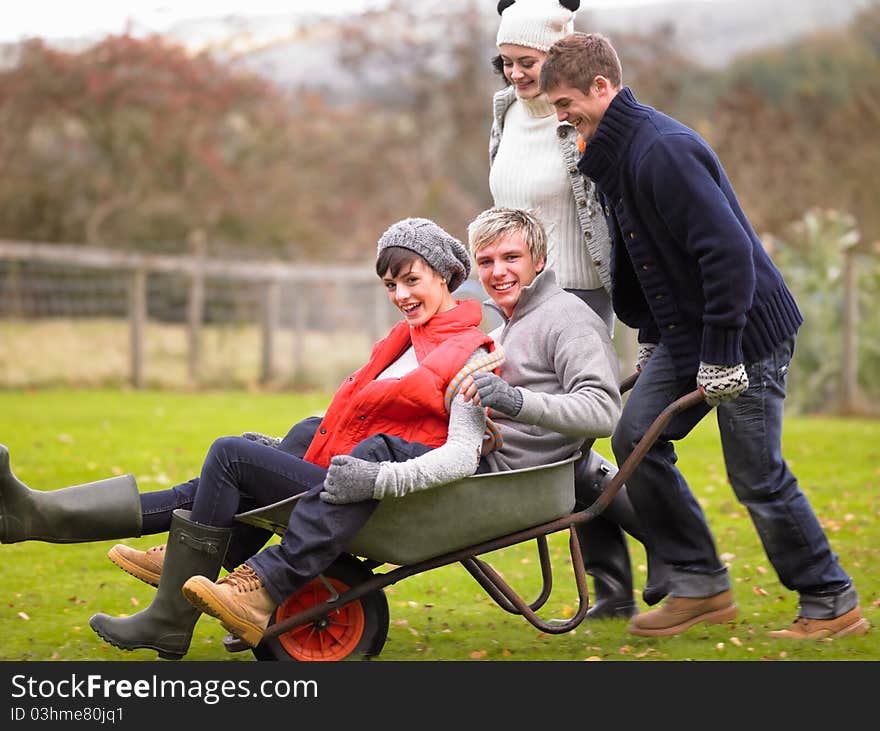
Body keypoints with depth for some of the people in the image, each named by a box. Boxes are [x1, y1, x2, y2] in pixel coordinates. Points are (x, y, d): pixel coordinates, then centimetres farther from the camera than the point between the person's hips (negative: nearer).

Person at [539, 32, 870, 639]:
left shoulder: (663, 151, -23)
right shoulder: (613, 153, 9)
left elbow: (729, 251, -28)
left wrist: (720, 356, -25)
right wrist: (651, 337, 20)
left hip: (748, 332, -9)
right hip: (685, 333, 9)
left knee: (757, 475, -4)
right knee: (635, 440, 2)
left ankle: (833, 605, 11)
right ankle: (702, 585, 10)